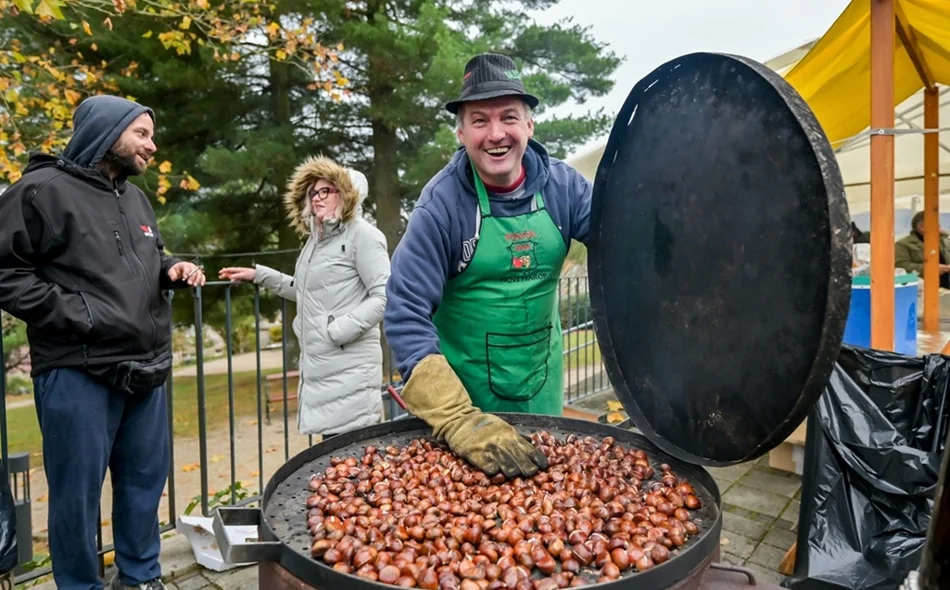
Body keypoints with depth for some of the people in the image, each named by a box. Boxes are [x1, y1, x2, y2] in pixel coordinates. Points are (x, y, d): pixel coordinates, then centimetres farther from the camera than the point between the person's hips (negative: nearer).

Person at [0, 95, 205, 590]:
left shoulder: (136, 199, 15)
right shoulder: (42, 189, -7)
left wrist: (172, 269, 5)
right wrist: (74, 314, -16)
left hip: (146, 367, 7)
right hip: (78, 372, -7)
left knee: (145, 482, 16)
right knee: (78, 491, 6)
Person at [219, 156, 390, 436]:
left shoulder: (362, 235, -9)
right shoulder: (315, 239, 17)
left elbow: (385, 296, -17)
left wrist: (340, 330, -19)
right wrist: (259, 275, 28)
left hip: (350, 369, -8)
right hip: (319, 366, 9)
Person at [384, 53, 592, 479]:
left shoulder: (562, 185, -8)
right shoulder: (441, 203, -19)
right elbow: (406, 315, -24)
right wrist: (458, 421, -34)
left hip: (541, 380, 4)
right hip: (462, 386, -3)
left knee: (546, 474, 20)